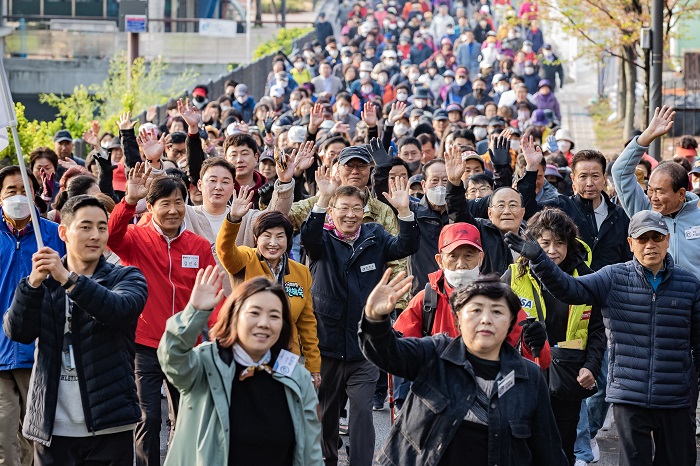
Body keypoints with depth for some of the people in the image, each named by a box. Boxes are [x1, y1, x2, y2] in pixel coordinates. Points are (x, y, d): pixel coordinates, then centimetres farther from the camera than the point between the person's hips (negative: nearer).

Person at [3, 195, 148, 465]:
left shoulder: (127, 278, 4)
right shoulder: (45, 283, 10)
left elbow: (120, 309, -18)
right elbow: (18, 332, -4)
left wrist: (67, 278, -28)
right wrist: (34, 282, -19)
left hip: (109, 425, -2)